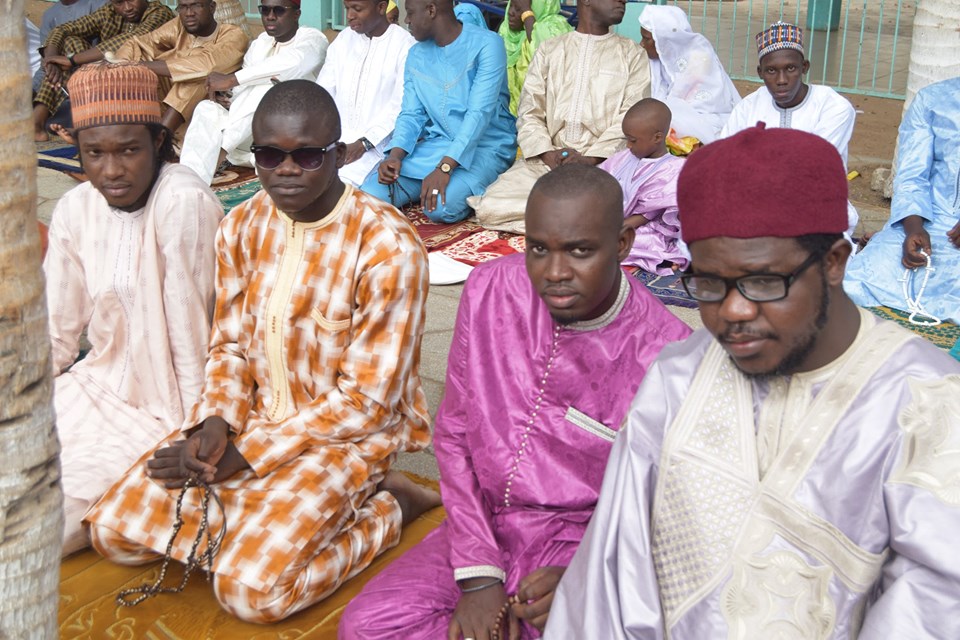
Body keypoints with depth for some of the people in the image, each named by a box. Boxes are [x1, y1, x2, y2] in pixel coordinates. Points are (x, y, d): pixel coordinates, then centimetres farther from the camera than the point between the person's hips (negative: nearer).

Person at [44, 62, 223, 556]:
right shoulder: (75, 209, 0)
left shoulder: (184, 203, -21)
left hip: (160, 414, -7)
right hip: (96, 389, 7)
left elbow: (189, 334, -19)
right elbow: (56, 335, 6)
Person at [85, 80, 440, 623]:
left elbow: (366, 403, -18)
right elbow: (230, 346, 9)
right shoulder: (243, 227, 0)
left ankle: (385, 509, 0)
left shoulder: (388, 246, -20)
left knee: (250, 589, -22)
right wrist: (216, 423, -13)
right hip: (255, 416, 6)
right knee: (115, 528, -3)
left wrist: (245, 456, -17)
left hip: (347, 436, -6)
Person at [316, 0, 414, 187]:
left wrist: (363, 144, -19)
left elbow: (400, 107, -12)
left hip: (377, 143, -5)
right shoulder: (343, 39, 13)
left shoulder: (404, 45, -6)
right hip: (336, 137, 6)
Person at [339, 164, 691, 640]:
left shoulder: (664, 354, -17)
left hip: (581, 543, -3)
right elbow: (454, 432, 1)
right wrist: (478, 575, -7)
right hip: (484, 524, 4)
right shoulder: (490, 290, -6)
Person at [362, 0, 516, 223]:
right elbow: (411, 114, 5)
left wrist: (445, 167, -31)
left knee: (441, 206, -32)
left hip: (485, 146, -5)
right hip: (436, 143, 5)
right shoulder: (416, 54, 8)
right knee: (371, 193, -16)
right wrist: (395, 155, -16)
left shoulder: (486, 45, -13)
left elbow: (479, 113, -21)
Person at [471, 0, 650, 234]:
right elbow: (529, 112, 9)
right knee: (491, 208, -23)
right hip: (546, 159, 2)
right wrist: (548, 154, -11)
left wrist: (590, 159, -15)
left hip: (603, 162, -2)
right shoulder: (549, 49, 17)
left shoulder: (633, 54, 11)